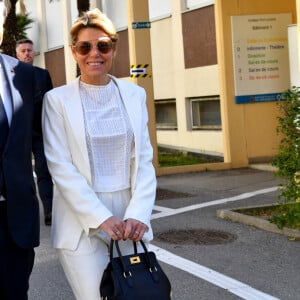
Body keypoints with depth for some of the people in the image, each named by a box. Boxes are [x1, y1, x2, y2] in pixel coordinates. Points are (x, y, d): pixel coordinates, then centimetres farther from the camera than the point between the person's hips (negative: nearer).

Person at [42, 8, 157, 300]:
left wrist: (138, 214, -11)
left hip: (129, 217, 3)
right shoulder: (57, 99, -3)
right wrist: (101, 217, -16)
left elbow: (144, 160, 3)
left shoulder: (134, 94, 6)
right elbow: (60, 166, -8)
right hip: (81, 221, -3)